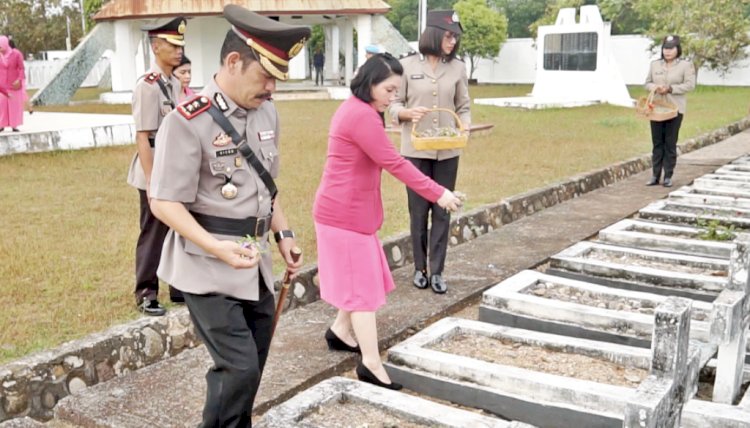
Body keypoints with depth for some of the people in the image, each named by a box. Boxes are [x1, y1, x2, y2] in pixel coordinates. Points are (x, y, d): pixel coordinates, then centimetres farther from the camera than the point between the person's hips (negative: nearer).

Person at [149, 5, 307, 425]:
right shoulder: (188, 121, -17)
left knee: (251, 366, 16)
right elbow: (164, 202, -18)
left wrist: (284, 234, 7)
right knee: (240, 368, -11)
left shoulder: (267, 113, 6)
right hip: (208, 269, -7)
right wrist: (215, 247, -30)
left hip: (255, 263, 7)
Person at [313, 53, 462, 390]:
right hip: (346, 214, -10)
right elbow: (394, 163, -24)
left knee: (359, 279, 20)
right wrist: (437, 193, -21)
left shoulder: (353, 109, 12)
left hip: (348, 210, 10)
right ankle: (371, 365, 4)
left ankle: (340, 332, 37)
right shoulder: (362, 116, -22)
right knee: (363, 285, -4)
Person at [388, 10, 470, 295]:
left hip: (447, 151, 2)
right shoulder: (407, 65, -3)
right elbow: (394, 105, 0)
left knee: (442, 212, 3)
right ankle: (419, 269, 21)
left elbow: (463, 107, 8)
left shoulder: (458, 68, 3)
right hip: (415, 150, -2)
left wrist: (465, 126, -11)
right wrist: (409, 113, -21)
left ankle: (437, 271, 12)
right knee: (418, 211, 7)